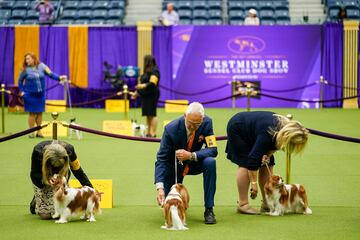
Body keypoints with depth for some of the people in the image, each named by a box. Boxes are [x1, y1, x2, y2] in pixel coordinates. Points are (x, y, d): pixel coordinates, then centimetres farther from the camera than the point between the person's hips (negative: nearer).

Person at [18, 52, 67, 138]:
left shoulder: (41, 66, 0)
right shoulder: (25, 69, -3)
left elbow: (50, 74, -5)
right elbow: (20, 80, 7)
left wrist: (59, 78, -19)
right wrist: (21, 91, -1)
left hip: (40, 94, 2)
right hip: (30, 94, -2)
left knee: (39, 112, 7)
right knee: (32, 113, 0)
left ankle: (39, 132, 17)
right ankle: (31, 132, 11)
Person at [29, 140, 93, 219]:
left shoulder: (69, 150, -30)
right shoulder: (38, 151, -34)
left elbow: (78, 171, -16)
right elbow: (34, 174, -22)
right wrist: (47, 180, -42)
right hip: (41, 177, -1)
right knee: (45, 214, -10)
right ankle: (36, 201, 23)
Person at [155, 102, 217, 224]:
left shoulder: (207, 123, -22)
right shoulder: (171, 129, -29)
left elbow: (213, 150, -22)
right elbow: (161, 159, -28)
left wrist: (191, 155, -40)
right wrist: (160, 187, -39)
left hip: (194, 163, 2)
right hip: (174, 166, -1)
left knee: (210, 162, -31)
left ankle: (209, 210, -20)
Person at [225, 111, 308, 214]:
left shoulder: (285, 126, -19)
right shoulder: (267, 133, -40)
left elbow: (274, 144, 1)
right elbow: (254, 158, -37)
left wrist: (268, 154, -20)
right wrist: (254, 184, -33)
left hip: (252, 132, 8)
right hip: (237, 129, -8)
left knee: (267, 165, -1)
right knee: (245, 165, -16)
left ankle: (267, 204, 2)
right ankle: (242, 204, -11)